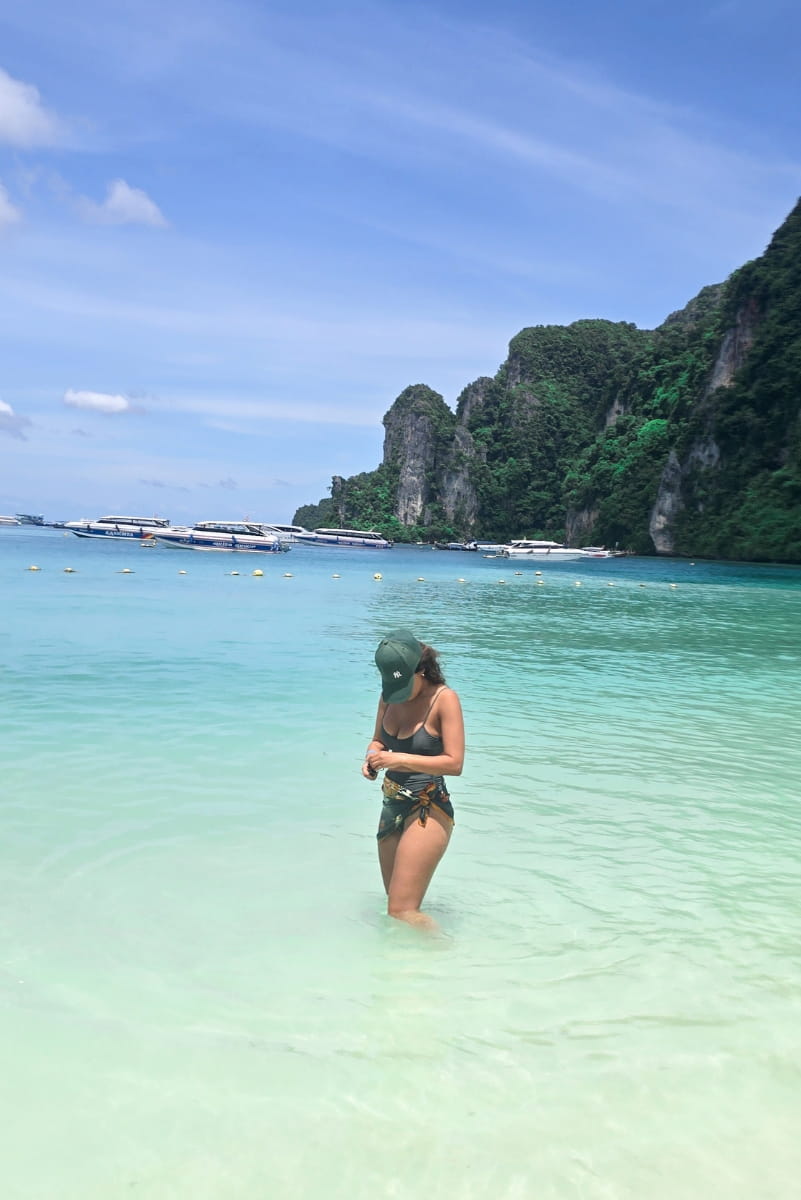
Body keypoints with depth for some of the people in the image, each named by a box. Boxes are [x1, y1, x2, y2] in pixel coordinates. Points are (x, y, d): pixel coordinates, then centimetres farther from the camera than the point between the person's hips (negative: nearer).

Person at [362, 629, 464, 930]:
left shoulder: (444, 699, -16)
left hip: (428, 812, -7)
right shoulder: (389, 696, 1)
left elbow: (454, 762, -20)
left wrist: (400, 759, -25)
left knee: (401, 910, -9)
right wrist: (372, 758, -7)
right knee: (397, 904, 19)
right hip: (392, 807, 8)